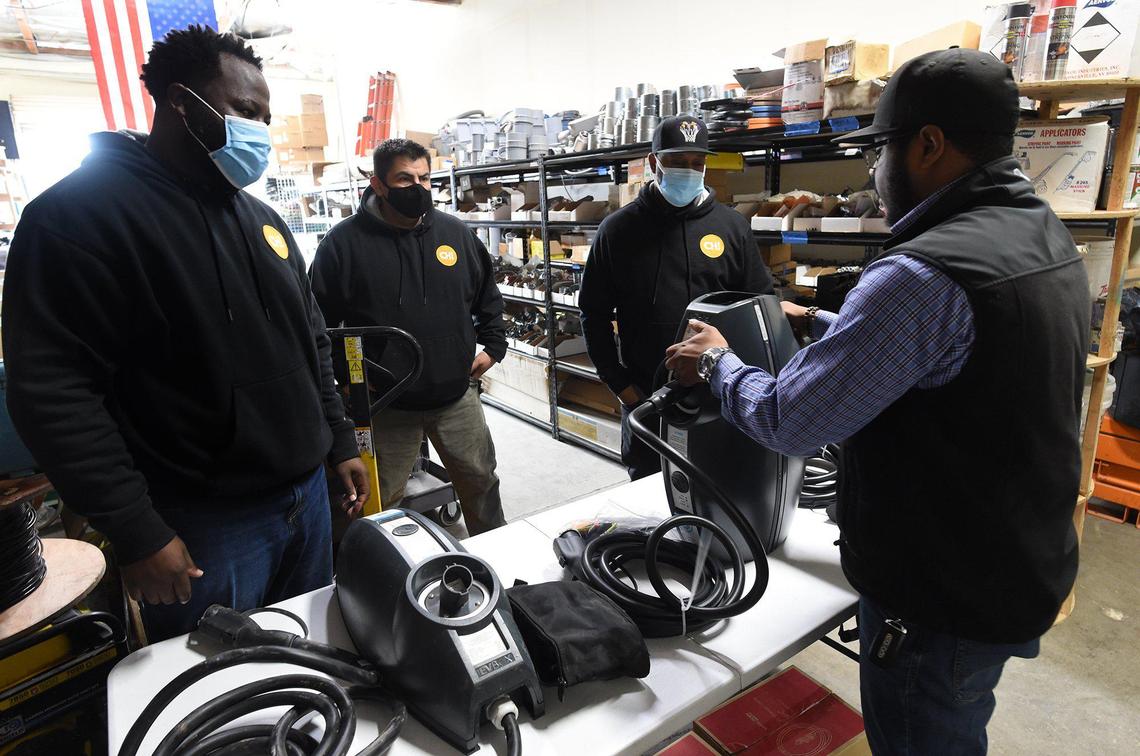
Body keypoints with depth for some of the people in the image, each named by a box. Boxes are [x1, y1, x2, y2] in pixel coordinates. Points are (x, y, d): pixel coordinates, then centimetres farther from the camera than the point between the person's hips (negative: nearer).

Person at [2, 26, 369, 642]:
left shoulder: (261, 219, 11)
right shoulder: (80, 212, -12)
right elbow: (52, 392, -17)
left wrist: (340, 442, 13)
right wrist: (136, 533, -17)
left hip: (308, 493, 7)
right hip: (203, 526, -6)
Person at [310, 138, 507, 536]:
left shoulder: (456, 233, 3)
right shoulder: (344, 242, -9)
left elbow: (488, 296, 17)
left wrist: (493, 346, 9)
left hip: (457, 396, 4)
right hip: (386, 406, -3)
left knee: (481, 482, 18)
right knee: (379, 504, 10)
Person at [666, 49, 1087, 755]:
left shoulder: (927, 272, -30)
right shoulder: (1047, 236, 2)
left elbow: (790, 423, -26)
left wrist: (717, 361, -8)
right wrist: (820, 323, 16)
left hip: (942, 600, -8)